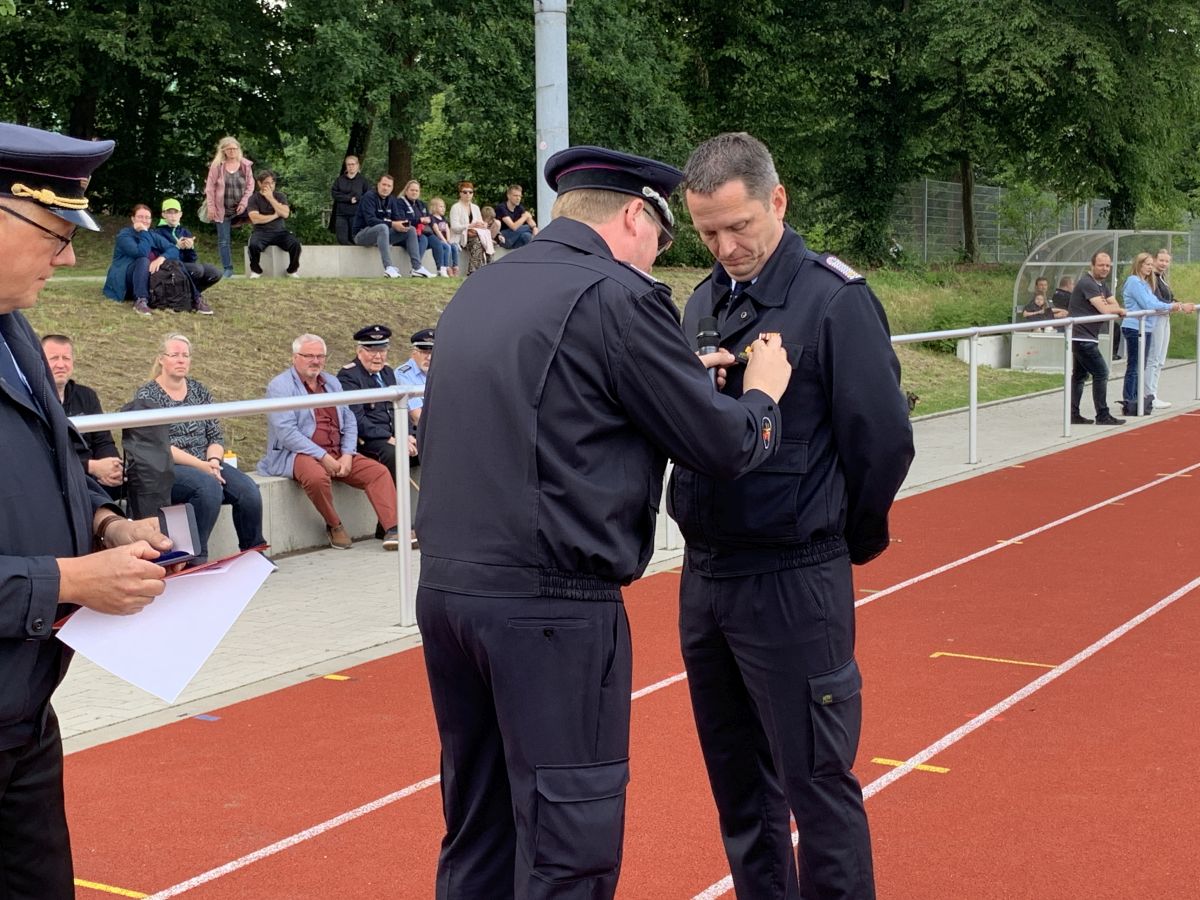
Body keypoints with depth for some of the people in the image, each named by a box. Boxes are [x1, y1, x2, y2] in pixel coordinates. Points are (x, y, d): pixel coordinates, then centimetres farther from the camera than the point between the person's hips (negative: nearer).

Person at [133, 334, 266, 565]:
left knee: (248, 488, -20)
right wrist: (200, 465, -18)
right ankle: (196, 557, -25)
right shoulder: (146, 396, -2)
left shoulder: (199, 391, 15)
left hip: (205, 464, 5)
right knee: (210, 486, -35)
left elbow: (216, 437, 13)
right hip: (165, 470, -5)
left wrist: (213, 460, -10)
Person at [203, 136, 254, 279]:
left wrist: (244, 203, -5)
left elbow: (250, 185, 4)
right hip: (222, 209, -1)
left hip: (240, 208, 1)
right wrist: (211, 207, -6)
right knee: (224, 240, 0)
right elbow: (210, 187, -2)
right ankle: (228, 269, 6)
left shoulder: (246, 165, 1)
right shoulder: (217, 165, -4)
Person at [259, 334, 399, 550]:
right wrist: (323, 457, -19)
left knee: (378, 471, -12)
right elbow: (286, 433, -15)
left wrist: (347, 455, -4)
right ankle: (334, 526, -13)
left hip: (337, 454, 6)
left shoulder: (332, 383, 18)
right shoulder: (280, 386, -4)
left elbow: (349, 422, 15)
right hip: (297, 454, -6)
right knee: (317, 476, -37)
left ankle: (392, 530, -20)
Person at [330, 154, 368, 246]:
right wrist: (349, 198, -11)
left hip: (356, 214, -2)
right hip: (341, 214, 2)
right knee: (342, 239, -4)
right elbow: (334, 193, -1)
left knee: (354, 239, -6)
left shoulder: (362, 180, 7)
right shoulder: (339, 180, 12)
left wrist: (356, 198, -13)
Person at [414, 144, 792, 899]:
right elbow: (724, 447, -5)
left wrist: (678, 378, 22)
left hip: (447, 588, 8)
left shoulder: (479, 292, 13)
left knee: (478, 834, 17)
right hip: (550, 605, -8)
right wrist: (763, 393, 16)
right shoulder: (619, 295, -9)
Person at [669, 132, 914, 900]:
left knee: (816, 782, 3)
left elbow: (884, 440, -11)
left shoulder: (835, 298, -12)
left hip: (793, 583, -6)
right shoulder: (706, 299, 8)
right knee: (738, 780, 17)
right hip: (703, 575, 7)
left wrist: (848, 543, 1)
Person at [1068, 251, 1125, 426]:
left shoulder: (1102, 284, 16)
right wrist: (1119, 310, -5)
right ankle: (1102, 416, -4)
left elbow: (1115, 305, 10)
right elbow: (1105, 310, -24)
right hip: (1082, 338, -10)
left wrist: (1113, 309, -11)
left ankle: (1074, 415, 14)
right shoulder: (1087, 283, -16)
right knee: (1101, 373, -8)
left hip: (1084, 338, 10)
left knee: (1079, 375, 11)